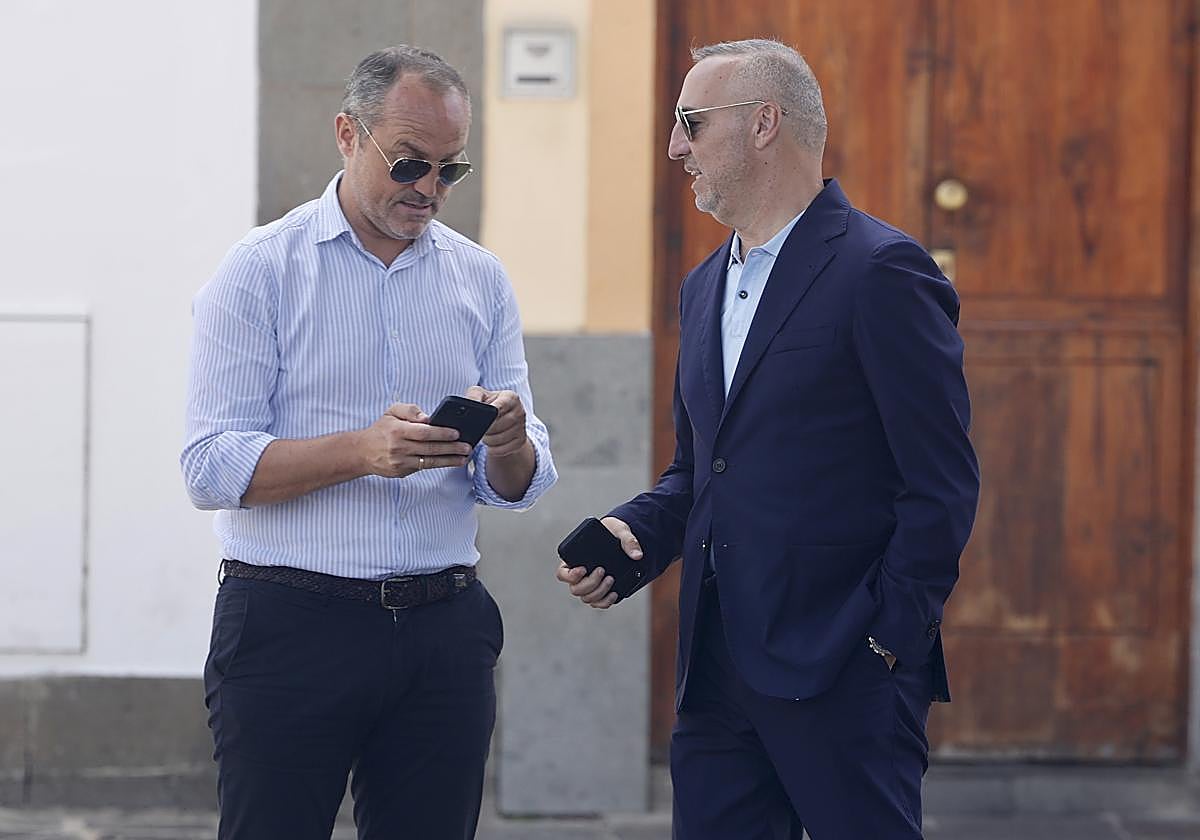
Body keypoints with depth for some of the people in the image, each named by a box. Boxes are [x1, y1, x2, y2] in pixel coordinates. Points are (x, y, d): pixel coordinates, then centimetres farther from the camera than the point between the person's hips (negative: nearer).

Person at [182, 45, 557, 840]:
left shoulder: (481, 279, 10)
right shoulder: (261, 270, -2)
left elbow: (516, 487, 8)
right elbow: (212, 468, -10)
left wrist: (508, 445, -16)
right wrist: (362, 451, -23)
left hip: (444, 628, 4)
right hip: (290, 622, -4)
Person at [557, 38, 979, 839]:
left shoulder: (879, 271, -9)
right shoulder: (705, 287, 18)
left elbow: (944, 483, -12)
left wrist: (888, 644, -14)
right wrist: (635, 533, 4)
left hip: (840, 681, -8)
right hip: (717, 675, 8)